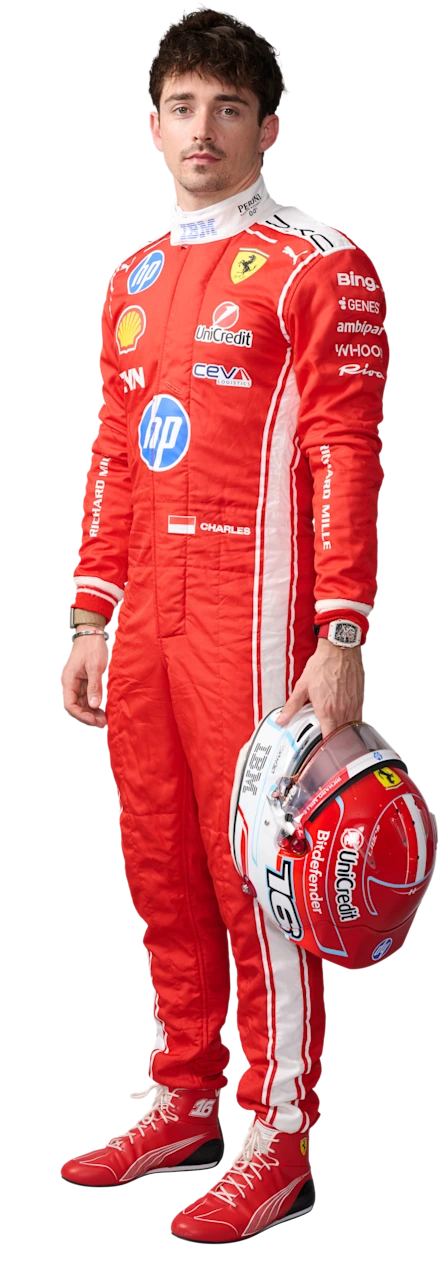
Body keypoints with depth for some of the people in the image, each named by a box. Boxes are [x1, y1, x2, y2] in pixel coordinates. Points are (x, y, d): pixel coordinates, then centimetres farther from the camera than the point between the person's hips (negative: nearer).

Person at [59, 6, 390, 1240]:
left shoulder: (318, 266, -6)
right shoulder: (136, 277, 17)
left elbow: (347, 458, -12)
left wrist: (343, 640, -18)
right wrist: (93, 618, 15)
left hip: (253, 612, -7)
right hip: (146, 616, 7)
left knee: (257, 871, -4)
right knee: (161, 867, 11)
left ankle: (280, 1141, 4)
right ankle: (187, 1104, 24)